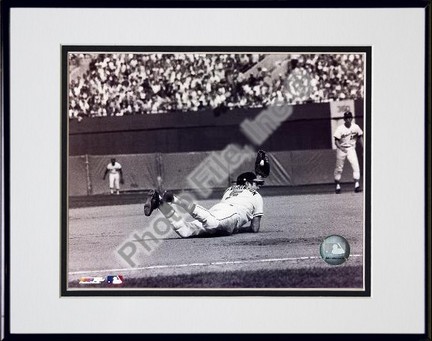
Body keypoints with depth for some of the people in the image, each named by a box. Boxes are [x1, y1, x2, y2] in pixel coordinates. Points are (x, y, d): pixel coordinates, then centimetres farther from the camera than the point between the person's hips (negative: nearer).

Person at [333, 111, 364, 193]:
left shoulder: (355, 127, -5)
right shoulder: (340, 128, -13)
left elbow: (360, 138, 7)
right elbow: (336, 141, -14)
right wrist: (341, 148, -31)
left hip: (351, 149, 1)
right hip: (341, 149, -1)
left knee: (356, 166, -15)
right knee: (339, 168, 7)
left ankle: (357, 185, -15)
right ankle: (338, 185, 23)